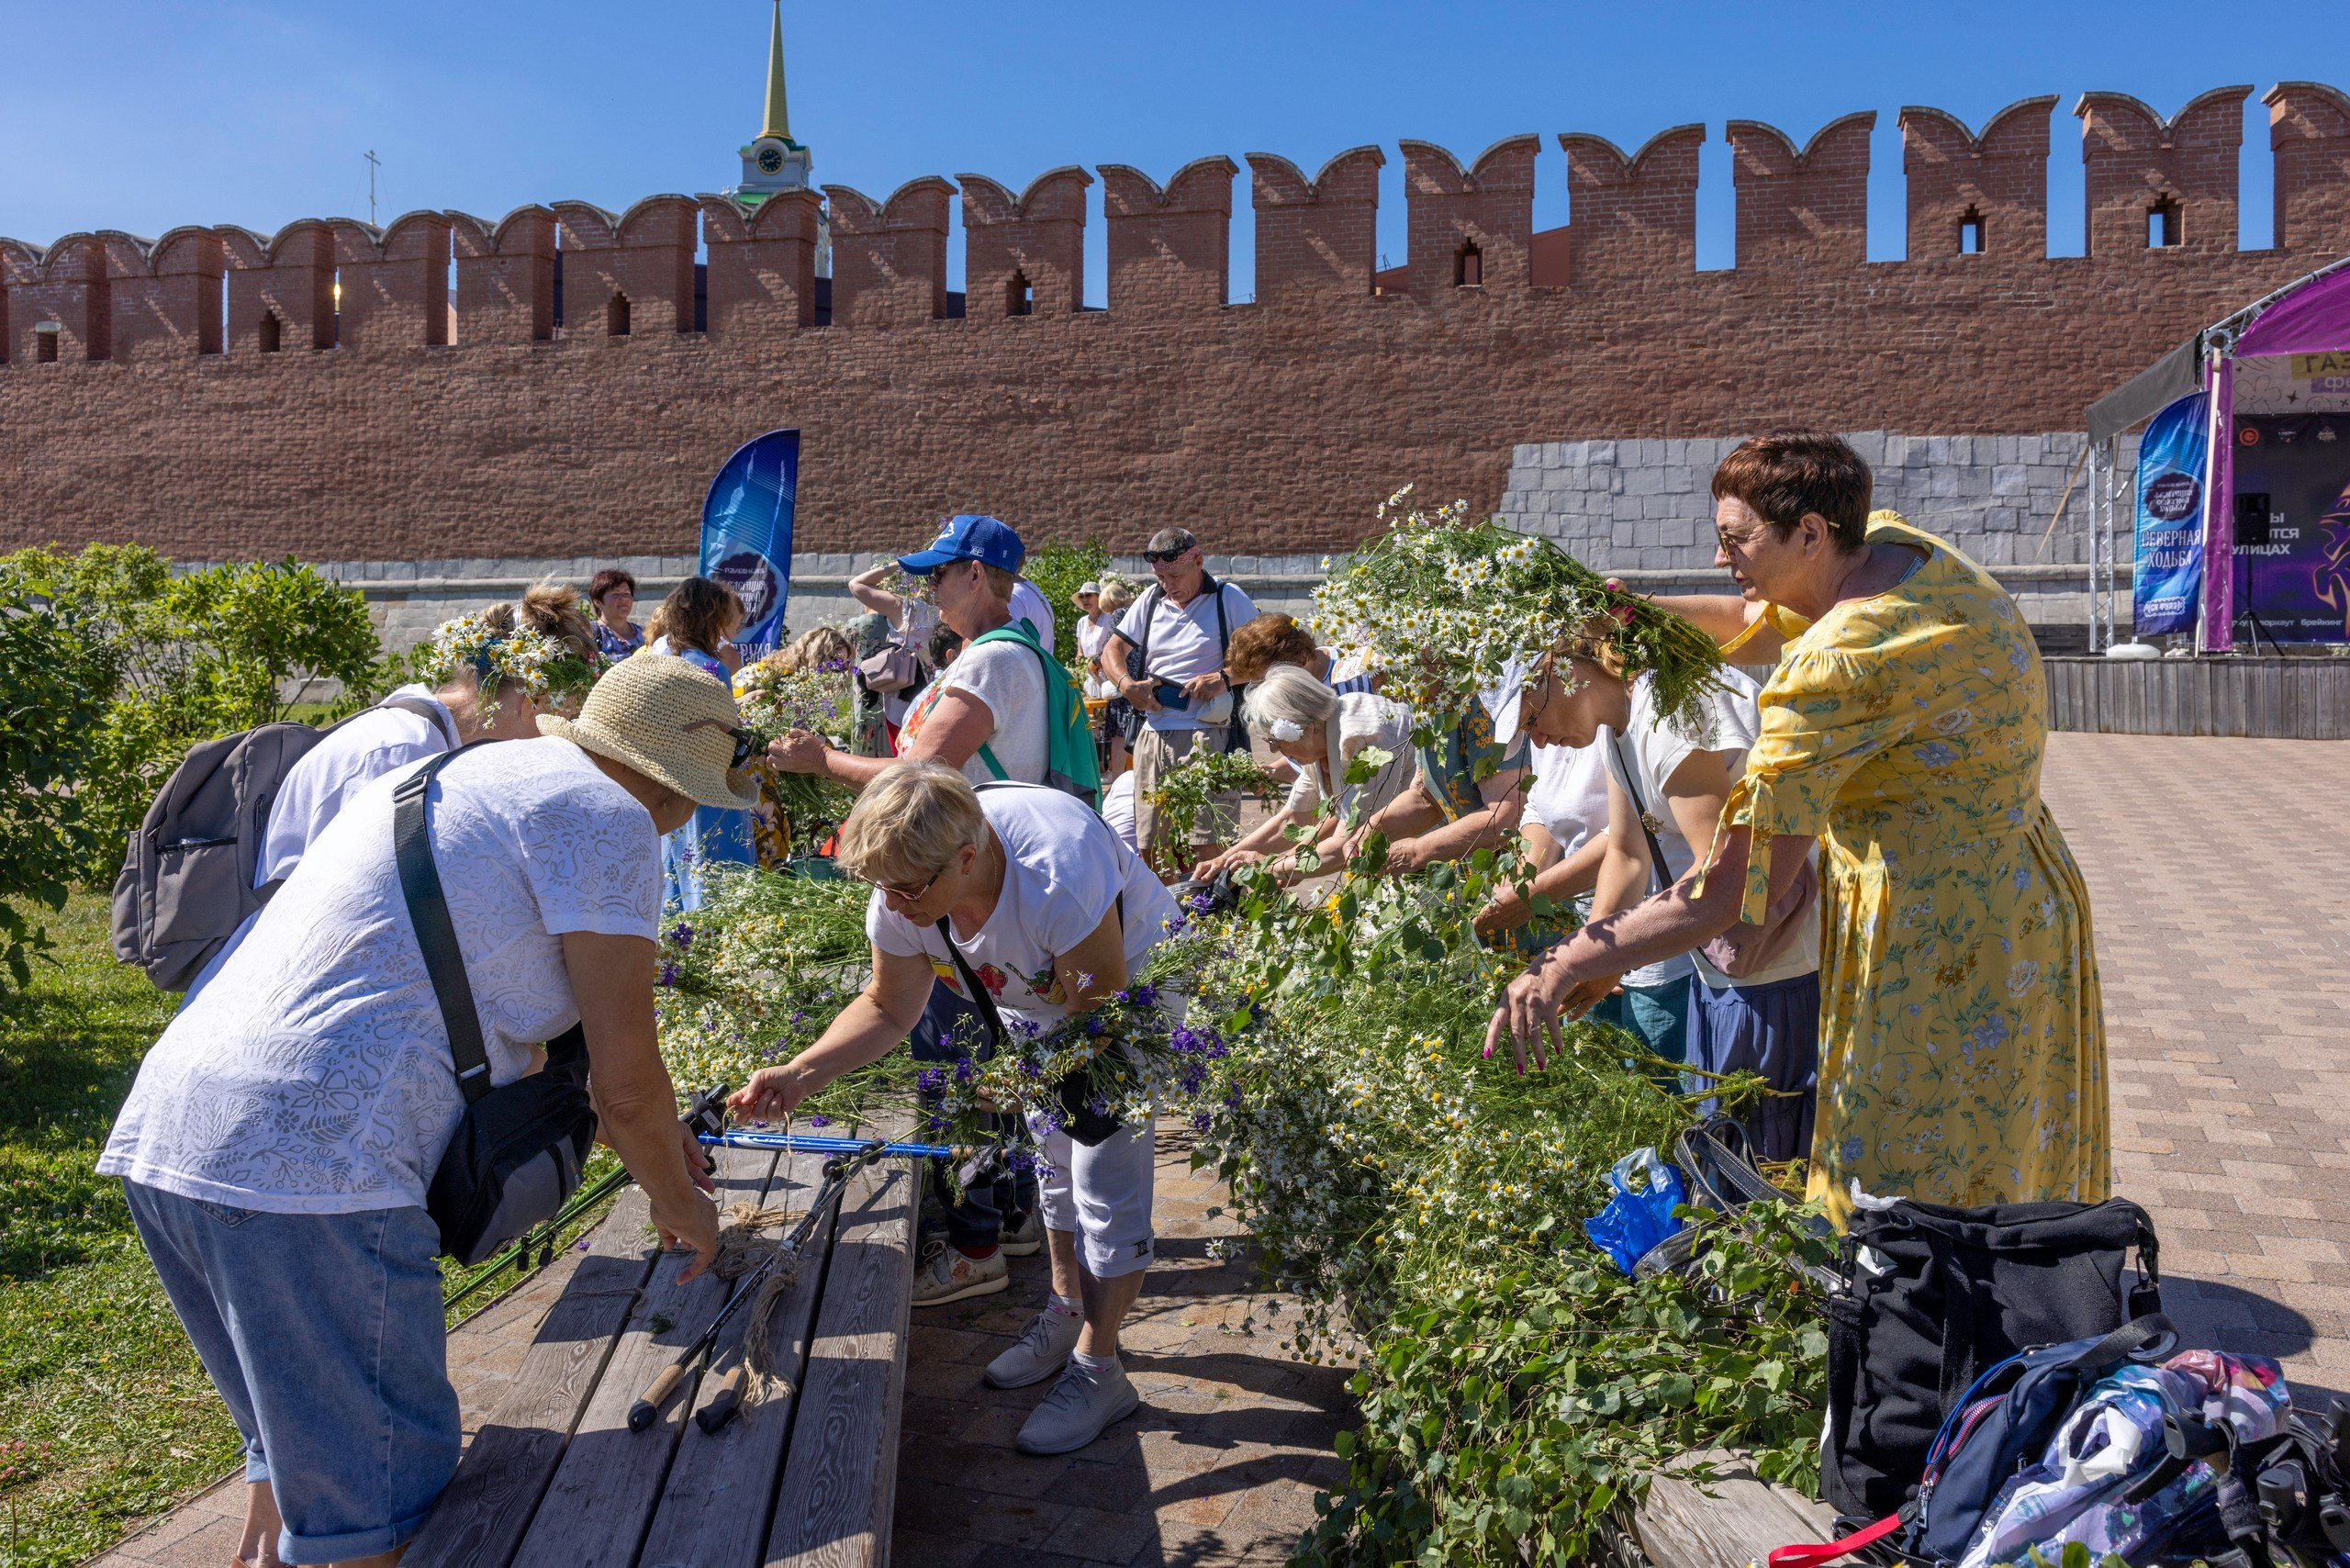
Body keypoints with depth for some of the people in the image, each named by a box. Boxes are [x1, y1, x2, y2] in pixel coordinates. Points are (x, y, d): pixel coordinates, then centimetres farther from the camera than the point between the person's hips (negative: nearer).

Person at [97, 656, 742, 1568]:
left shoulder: (466, 776, 24)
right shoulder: (606, 813, -5)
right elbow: (624, 1075, -5)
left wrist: (633, 1133, 41)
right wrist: (678, 1201, 14)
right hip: (309, 1160, -10)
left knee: (298, 1444, 27)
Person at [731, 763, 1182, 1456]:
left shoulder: (1057, 876, -45)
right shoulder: (902, 896, -26)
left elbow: (1102, 1000, -30)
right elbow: (889, 1008, -11)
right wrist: (796, 1075, -24)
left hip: (1132, 986, -6)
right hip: (1037, 999, 6)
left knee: (1105, 1173, -7)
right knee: (1052, 1150, 16)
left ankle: (1097, 1368, 7)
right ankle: (1067, 1311, 38)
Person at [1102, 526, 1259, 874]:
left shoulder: (1228, 600, 2)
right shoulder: (1150, 600, 15)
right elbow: (1112, 650, 20)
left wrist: (1225, 679, -15)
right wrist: (1127, 685, 0)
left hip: (1206, 736, -5)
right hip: (1154, 737, 5)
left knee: (1206, 846, -11)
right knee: (1151, 845, 6)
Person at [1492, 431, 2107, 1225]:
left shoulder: (1840, 666, -29)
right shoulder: (1892, 543, -1)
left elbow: (1734, 892, -30)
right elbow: (1765, 626, 19)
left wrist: (1569, 966, -26)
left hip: (1944, 944, -10)